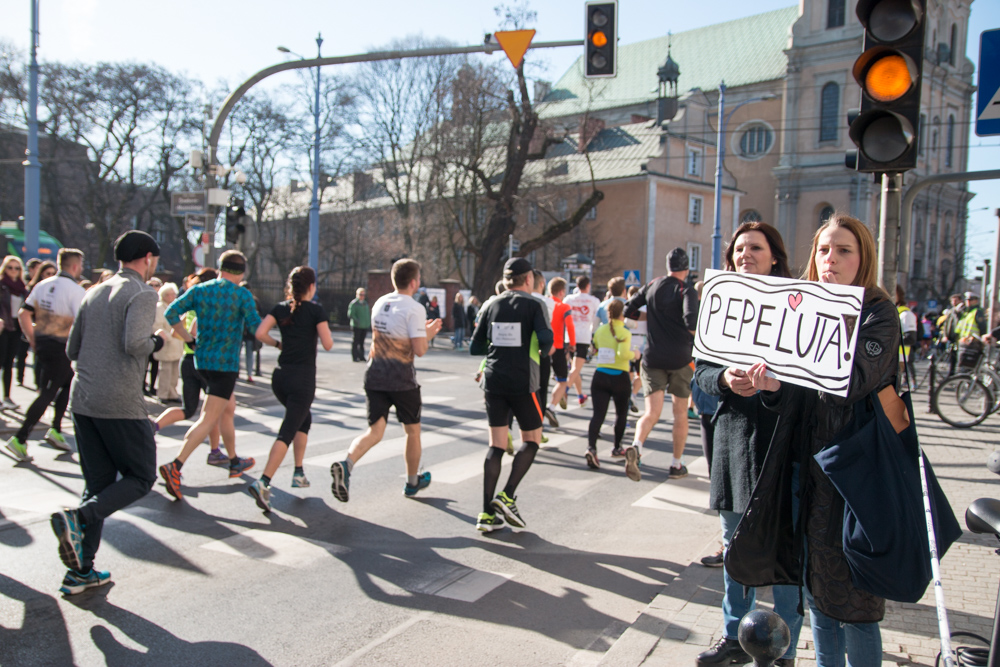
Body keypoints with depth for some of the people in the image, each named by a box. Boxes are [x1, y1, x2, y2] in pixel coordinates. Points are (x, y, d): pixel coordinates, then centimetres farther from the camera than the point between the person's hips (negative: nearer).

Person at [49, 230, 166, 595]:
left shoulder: (94, 293, 15)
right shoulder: (142, 294, -8)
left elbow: (72, 349, 17)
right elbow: (135, 344, -22)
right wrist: (158, 340, -3)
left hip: (83, 400, 8)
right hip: (121, 403, -8)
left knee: (99, 483, 13)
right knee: (141, 477, 7)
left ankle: (80, 571, 13)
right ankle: (77, 517, -14)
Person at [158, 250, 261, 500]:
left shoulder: (199, 290, 5)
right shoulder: (241, 294, -8)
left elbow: (171, 314, -2)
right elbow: (256, 328, -15)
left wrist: (190, 339, 6)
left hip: (202, 359, 7)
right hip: (226, 363, -6)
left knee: (229, 410, 22)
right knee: (208, 420, -6)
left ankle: (235, 462, 34)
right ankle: (175, 466, -18)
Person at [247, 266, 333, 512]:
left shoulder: (280, 308, 7)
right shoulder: (316, 310, -6)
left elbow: (260, 333, -4)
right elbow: (328, 344, -9)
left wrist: (278, 343, 12)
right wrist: (325, 328, 10)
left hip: (280, 376, 6)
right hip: (303, 378, -6)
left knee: (304, 419, 26)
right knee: (288, 431, -6)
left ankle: (299, 473, 25)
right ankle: (263, 482, -19)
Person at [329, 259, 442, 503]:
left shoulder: (379, 304, 10)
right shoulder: (414, 309, -13)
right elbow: (419, 350, -17)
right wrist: (429, 333, 3)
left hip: (375, 375, 5)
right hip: (402, 379, -5)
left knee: (375, 431, 3)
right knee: (412, 430, 15)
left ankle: (346, 464, -24)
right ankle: (412, 482, 30)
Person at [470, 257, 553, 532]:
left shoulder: (492, 306, 8)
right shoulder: (533, 305, -4)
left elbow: (475, 347, 9)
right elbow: (546, 338, -18)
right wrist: (542, 351, 4)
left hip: (493, 382, 4)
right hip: (522, 383, -4)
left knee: (496, 445, 7)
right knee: (531, 439, 12)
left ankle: (487, 513, 4)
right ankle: (507, 496, -2)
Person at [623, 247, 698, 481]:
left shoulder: (651, 286, 7)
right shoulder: (687, 291, -7)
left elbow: (627, 310, 11)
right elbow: (690, 321, -23)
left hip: (653, 358, 3)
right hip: (680, 359, -2)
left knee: (652, 412, -1)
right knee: (680, 413, 14)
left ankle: (635, 446, -30)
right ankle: (677, 464, 20)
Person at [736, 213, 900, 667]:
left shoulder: (878, 314, -6)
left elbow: (851, 382, -23)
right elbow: (801, 398, 8)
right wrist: (774, 388, -13)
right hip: (809, 462, 6)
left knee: (852, 594, 1)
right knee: (815, 585, 15)